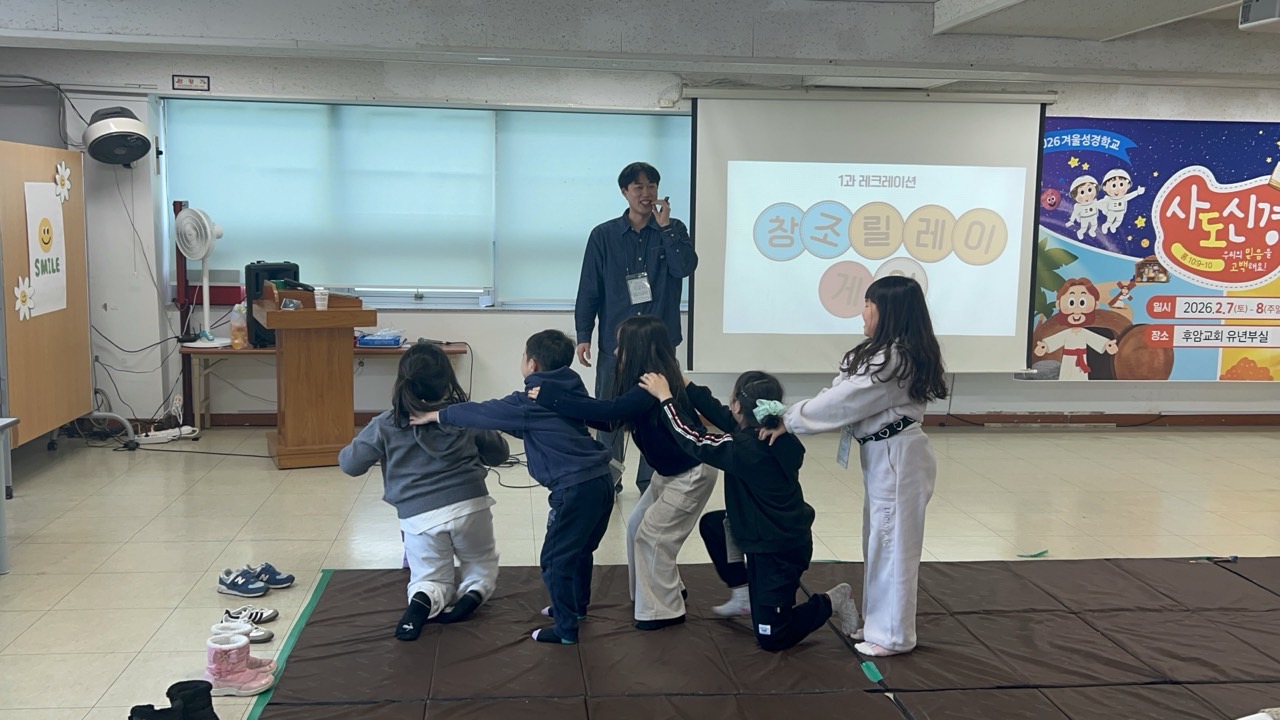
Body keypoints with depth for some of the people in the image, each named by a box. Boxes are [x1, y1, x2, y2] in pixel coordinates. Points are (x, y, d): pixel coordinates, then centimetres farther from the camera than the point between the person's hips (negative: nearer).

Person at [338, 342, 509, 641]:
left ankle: (423, 601, -17)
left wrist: (347, 450, 31)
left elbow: (350, 464, 9)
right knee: (482, 565, 27)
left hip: (420, 517, -1)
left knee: (431, 580, 19)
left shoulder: (386, 426, -1)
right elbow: (499, 454, 14)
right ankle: (473, 592, -8)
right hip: (470, 506, 1)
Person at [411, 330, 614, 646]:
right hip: (600, 481, 9)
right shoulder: (569, 392, 14)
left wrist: (437, 415, 4)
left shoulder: (533, 401, -10)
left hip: (575, 489, -9)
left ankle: (566, 628, 10)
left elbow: (485, 413, -7)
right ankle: (576, 605, 42)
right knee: (580, 550, 26)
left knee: (555, 559, 3)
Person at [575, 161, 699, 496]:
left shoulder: (673, 230, 6)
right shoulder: (604, 235, 3)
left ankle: (651, 481, 14)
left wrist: (664, 226, -11)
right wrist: (583, 336, -3)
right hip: (615, 340, 0)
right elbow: (589, 290, 2)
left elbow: (685, 267, -13)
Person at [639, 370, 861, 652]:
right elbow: (722, 415, 11)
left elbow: (693, 440, -18)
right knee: (712, 524, 19)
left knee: (771, 638, 0)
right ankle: (745, 592, 26)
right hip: (784, 534, 9)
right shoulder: (776, 438, -3)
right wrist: (685, 385, 11)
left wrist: (665, 396, -8)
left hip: (779, 550, -9)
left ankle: (830, 602, 9)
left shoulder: (744, 449, -28)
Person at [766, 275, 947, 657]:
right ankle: (878, 622, 31)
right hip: (883, 455, 11)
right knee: (879, 540, 18)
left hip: (898, 457, -11)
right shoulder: (884, 353, 11)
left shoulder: (894, 360, -22)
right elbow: (842, 394, 5)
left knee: (892, 542, 0)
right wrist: (791, 415, -8)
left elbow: (843, 401, -23)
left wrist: (788, 420, -15)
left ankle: (893, 634, 12)